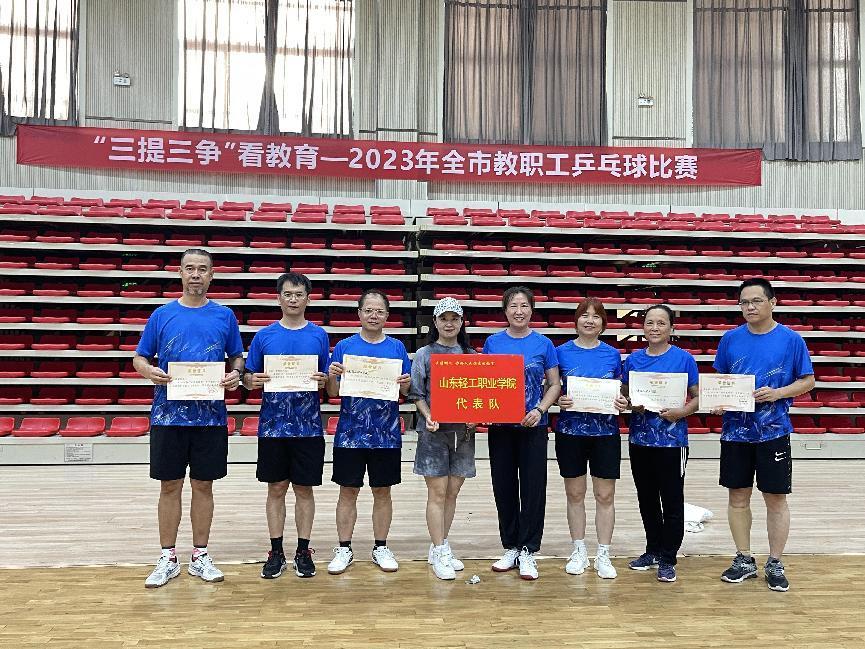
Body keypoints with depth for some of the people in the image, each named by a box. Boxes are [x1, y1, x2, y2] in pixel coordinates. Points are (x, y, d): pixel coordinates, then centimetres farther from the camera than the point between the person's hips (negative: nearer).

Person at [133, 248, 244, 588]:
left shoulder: (225, 316, 4)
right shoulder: (162, 315, 3)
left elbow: (237, 357, 11)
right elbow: (139, 359, 7)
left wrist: (236, 374, -11)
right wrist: (150, 372, -15)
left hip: (210, 416, 0)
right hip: (169, 415, 0)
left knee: (203, 485, 9)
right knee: (170, 486, 7)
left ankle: (200, 556, 22)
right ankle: (168, 559, 20)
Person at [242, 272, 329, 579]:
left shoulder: (319, 335, 3)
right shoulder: (264, 335, 3)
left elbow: (329, 380, 6)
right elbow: (248, 378, 7)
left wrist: (323, 381, -15)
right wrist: (252, 380, -15)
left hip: (308, 426, 0)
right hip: (273, 425, 0)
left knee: (304, 489, 8)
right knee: (276, 488, 8)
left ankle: (303, 551, 19)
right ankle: (276, 552, 19)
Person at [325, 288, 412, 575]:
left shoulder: (396, 347, 3)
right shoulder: (344, 347, 1)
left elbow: (406, 391, 4)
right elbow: (333, 392, 1)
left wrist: (405, 383, -17)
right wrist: (332, 377, -20)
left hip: (386, 433, 1)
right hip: (351, 432, -1)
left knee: (382, 492, 10)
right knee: (348, 491, 7)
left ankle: (381, 548, 24)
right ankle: (344, 549, 19)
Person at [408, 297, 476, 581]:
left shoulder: (470, 355, 10)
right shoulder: (424, 354, 2)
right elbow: (417, 394, 0)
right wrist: (428, 416, -16)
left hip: (463, 430, 3)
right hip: (434, 430, -3)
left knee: (452, 492, 9)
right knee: (437, 493, -2)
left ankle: (441, 547, 22)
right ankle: (439, 553, 6)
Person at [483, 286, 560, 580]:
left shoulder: (543, 344, 0)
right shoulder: (493, 343, 3)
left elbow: (554, 385, 2)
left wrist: (540, 410, -13)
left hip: (533, 426, -1)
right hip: (500, 426, 2)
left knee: (533, 488, 1)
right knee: (504, 487, 9)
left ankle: (527, 551, 13)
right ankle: (510, 548, 23)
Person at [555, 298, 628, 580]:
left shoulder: (613, 354, 4)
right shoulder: (562, 352, 1)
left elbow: (620, 391, 11)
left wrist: (623, 402, -10)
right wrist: (559, 400, -16)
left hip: (605, 431, 1)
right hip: (571, 430, 0)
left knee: (605, 495, 4)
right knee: (575, 493, 8)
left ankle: (603, 555, 15)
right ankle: (579, 551, 22)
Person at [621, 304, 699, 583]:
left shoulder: (683, 358, -5)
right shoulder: (633, 359, 5)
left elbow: (697, 398, -3)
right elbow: (624, 395, 12)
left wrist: (681, 412, -21)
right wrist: (632, 405, -9)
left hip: (672, 441, -4)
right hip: (640, 439, 4)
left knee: (672, 501, 3)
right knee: (647, 498, 15)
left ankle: (668, 558, 15)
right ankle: (653, 550, 31)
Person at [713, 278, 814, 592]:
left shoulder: (791, 339, -5)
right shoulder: (730, 339, 3)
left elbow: (807, 381, 0)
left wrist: (778, 393, -16)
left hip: (773, 432, -2)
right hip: (735, 431, 3)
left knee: (776, 499, 6)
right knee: (738, 496, 10)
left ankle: (775, 564, 21)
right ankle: (744, 560, 24)